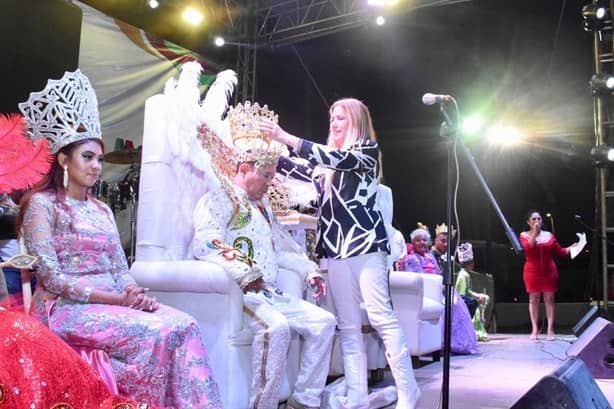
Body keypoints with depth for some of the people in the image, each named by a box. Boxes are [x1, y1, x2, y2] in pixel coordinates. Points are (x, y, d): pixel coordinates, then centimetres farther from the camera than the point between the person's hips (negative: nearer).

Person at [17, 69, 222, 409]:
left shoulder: (102, 210, 18)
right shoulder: (42, 204, -3)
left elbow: (120, 270, 13)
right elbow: (50, 276, -13)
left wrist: (136, 294, -11)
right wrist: (115, 299, -18)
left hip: (111, 302, 6)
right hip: (66, 307, -6)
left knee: (182, 324, -20)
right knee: (155, 333, -29)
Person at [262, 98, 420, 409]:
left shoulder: (367, 149, 4)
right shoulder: (328, 162, 23)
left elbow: (341, 160, -13)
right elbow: (300, 172, 23)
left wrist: (286, 138, -16)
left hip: (364, 242, -6)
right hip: (335, 247, 6)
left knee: (381, 317, -10)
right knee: (348, 325, 2)